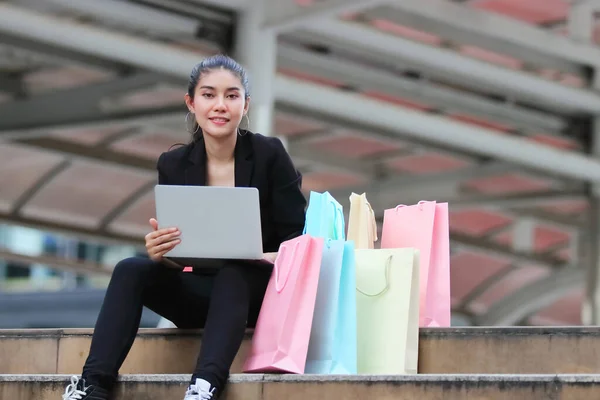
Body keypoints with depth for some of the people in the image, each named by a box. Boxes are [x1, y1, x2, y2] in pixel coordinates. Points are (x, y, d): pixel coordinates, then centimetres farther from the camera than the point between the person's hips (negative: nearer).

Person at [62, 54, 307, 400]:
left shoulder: (270, 155, -5)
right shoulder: (174, 165, 3)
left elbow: (296, 242, -6)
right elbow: (172, 247, 2)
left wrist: (263, 257, -28)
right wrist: (158, 252, -23)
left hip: (258, 289, -3)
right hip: (200, 292, 3)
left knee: (232, 275, -36)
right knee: (130, 271, -21)